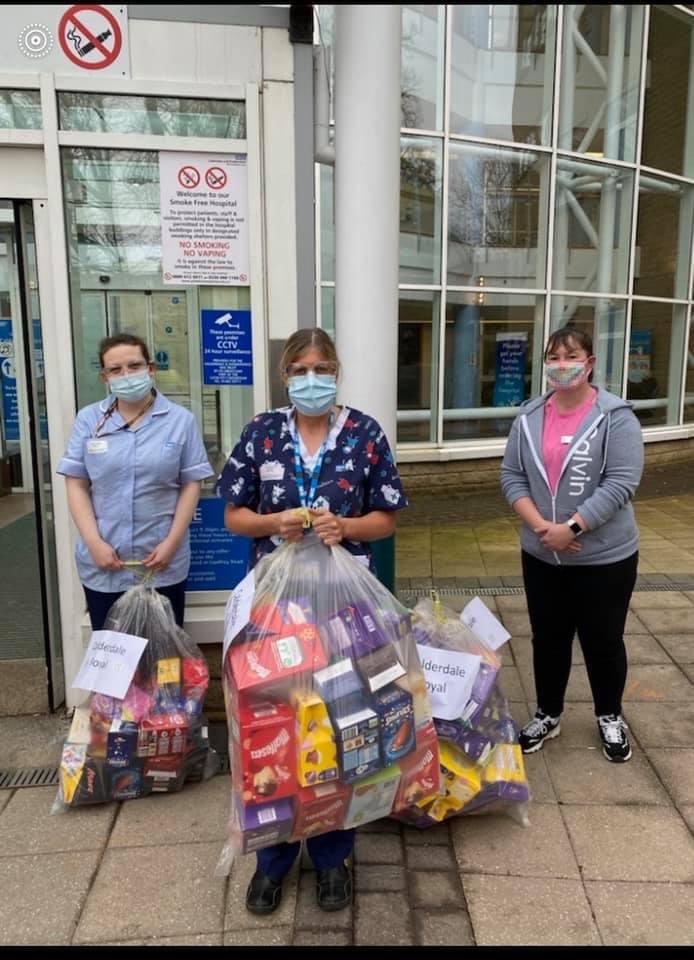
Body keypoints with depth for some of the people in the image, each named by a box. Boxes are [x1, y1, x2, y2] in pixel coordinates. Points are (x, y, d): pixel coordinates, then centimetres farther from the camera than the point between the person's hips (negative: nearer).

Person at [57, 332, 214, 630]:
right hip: (102, 566, 1)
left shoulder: (180, 420, -2)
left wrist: (171, 543, -10)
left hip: (164, 564, -1)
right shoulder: (88, 420, 2)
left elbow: (191, 485, -2)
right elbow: (76, 485, 1)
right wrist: (94, 543, -9)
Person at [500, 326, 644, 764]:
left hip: (605, 557, -3)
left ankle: (610, 717, 36)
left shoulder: (616, 416, -12)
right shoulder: (530, 417, 1)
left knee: (603, 641, 12)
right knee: (548, 638, 16)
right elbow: (512, 476, 0)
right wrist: (540, 525, -14)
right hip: (541, 555, 4)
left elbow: (621, 484, -17)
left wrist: (571, 527, -21)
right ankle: (548, 714, 35)